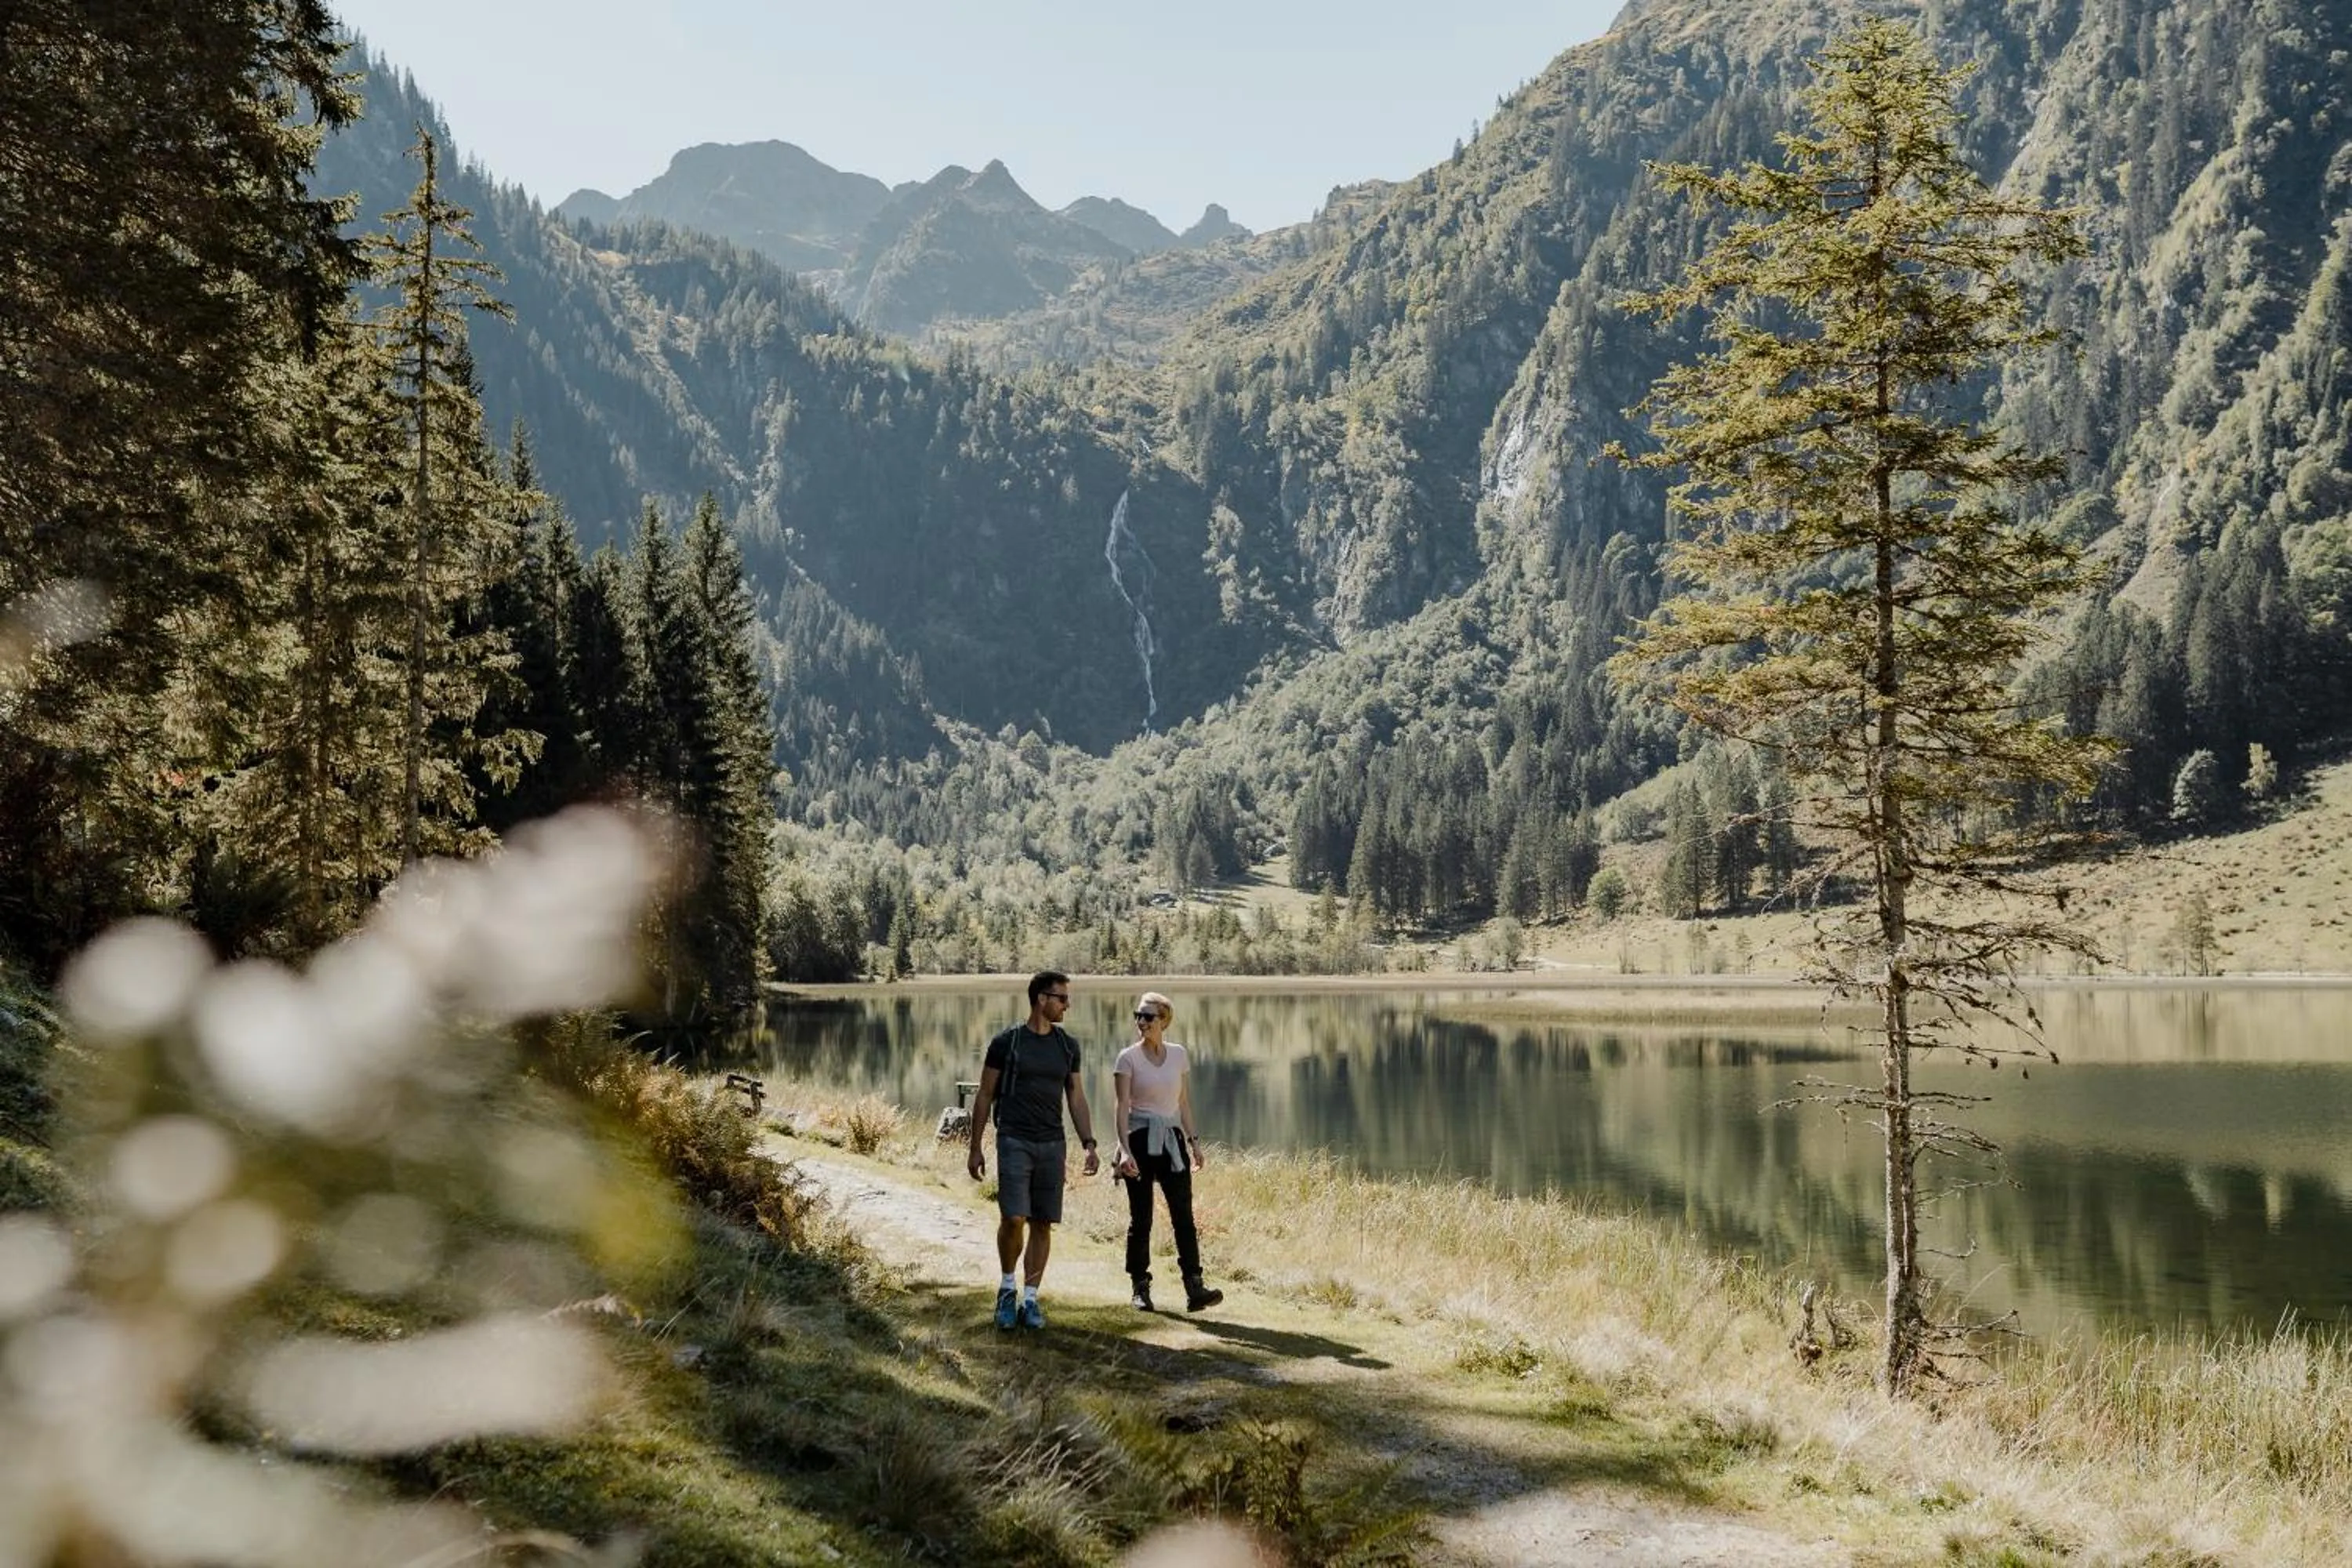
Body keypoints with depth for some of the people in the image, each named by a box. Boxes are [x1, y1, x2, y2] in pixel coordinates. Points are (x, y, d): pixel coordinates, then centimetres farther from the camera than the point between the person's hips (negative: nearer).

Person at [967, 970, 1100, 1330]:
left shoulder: (1068, 1046, 10)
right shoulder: (1006, 1042, -2)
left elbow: (1077, 1099, 14)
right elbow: (985, 1097, 3)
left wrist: (1089, 1145, 3)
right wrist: (975, 1149, 2)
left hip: (1052, 1144, 4)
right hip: (1014, 1142, -4)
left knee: (1042, 1224, 3)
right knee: (1013, 1219, -14)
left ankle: (1030, 1298, 12)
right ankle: (1008, 1287, 8)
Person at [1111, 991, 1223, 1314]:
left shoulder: (1179, 1055, 7)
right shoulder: (1128, 1058, -4)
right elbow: (1122, 1108, -10)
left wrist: (1193, 1141, 11)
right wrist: (1125, 1150, -20)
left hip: (1172, 1139, 3)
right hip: (1140, 1140, -3)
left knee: (1183, 1214, -6)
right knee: (1141, 1217, 1)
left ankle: (1194, 1288, -11)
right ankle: (1141, 1287, 12)